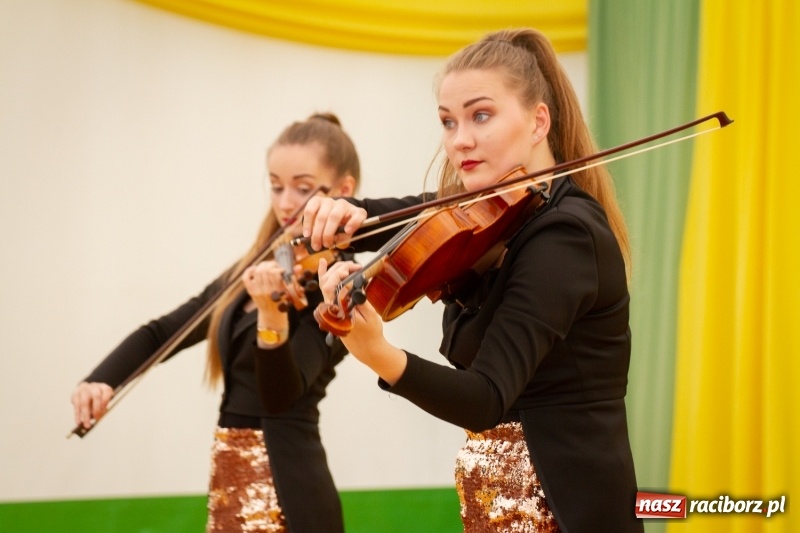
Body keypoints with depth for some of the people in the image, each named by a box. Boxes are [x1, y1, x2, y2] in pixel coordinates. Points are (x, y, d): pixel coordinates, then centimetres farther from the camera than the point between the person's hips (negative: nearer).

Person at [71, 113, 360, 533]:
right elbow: (162, 332, 13)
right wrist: (100, 379, -5)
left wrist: (272, 315, -41)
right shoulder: (255, 272, 10)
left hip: (284, 491, -7)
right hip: (229, 481, 7)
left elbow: (281, 395, -23)